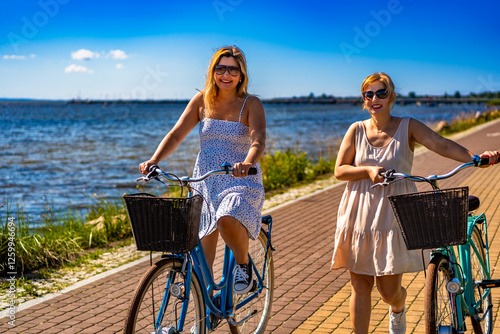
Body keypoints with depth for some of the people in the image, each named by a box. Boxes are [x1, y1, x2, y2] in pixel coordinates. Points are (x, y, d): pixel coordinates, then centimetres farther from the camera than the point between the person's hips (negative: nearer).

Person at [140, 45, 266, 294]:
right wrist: (154, 160, -19)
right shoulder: (201, 101, 6)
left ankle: (243, 264, -4)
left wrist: (247, 163, -40)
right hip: (205, 182, 3)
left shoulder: (251, 104, -3)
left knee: (228, 220, -34)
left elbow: (258, 140, -18)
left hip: (241, 182, -3)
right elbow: (177, 134, -1)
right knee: (202, 258, 3)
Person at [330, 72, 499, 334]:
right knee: (360, 286, 3)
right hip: (359, 214, 1)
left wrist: (476, 157, -30)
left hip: (394, 215, -1)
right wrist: (368, 170, -16)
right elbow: (339, 170, 2)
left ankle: (398, 311, 39)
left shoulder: (407, 127, 0)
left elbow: (441, 144, -14)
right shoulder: (356, 130, 4)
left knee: (389, 290, 2)